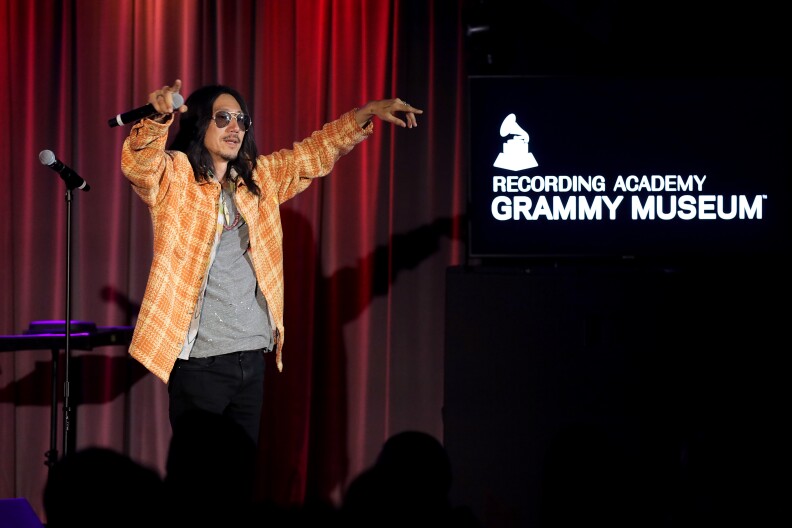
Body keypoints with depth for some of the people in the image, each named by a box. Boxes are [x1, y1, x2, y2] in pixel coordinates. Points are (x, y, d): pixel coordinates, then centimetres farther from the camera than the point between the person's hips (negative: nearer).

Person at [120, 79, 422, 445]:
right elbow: (137, 164, -24)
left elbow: (315, 153, 20)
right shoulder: (174, 178, -5)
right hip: (199, 361, -6)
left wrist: (368, 113, 11)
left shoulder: (258, 178, 13)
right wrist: (159, 118, -44)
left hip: (251, 358, 6)